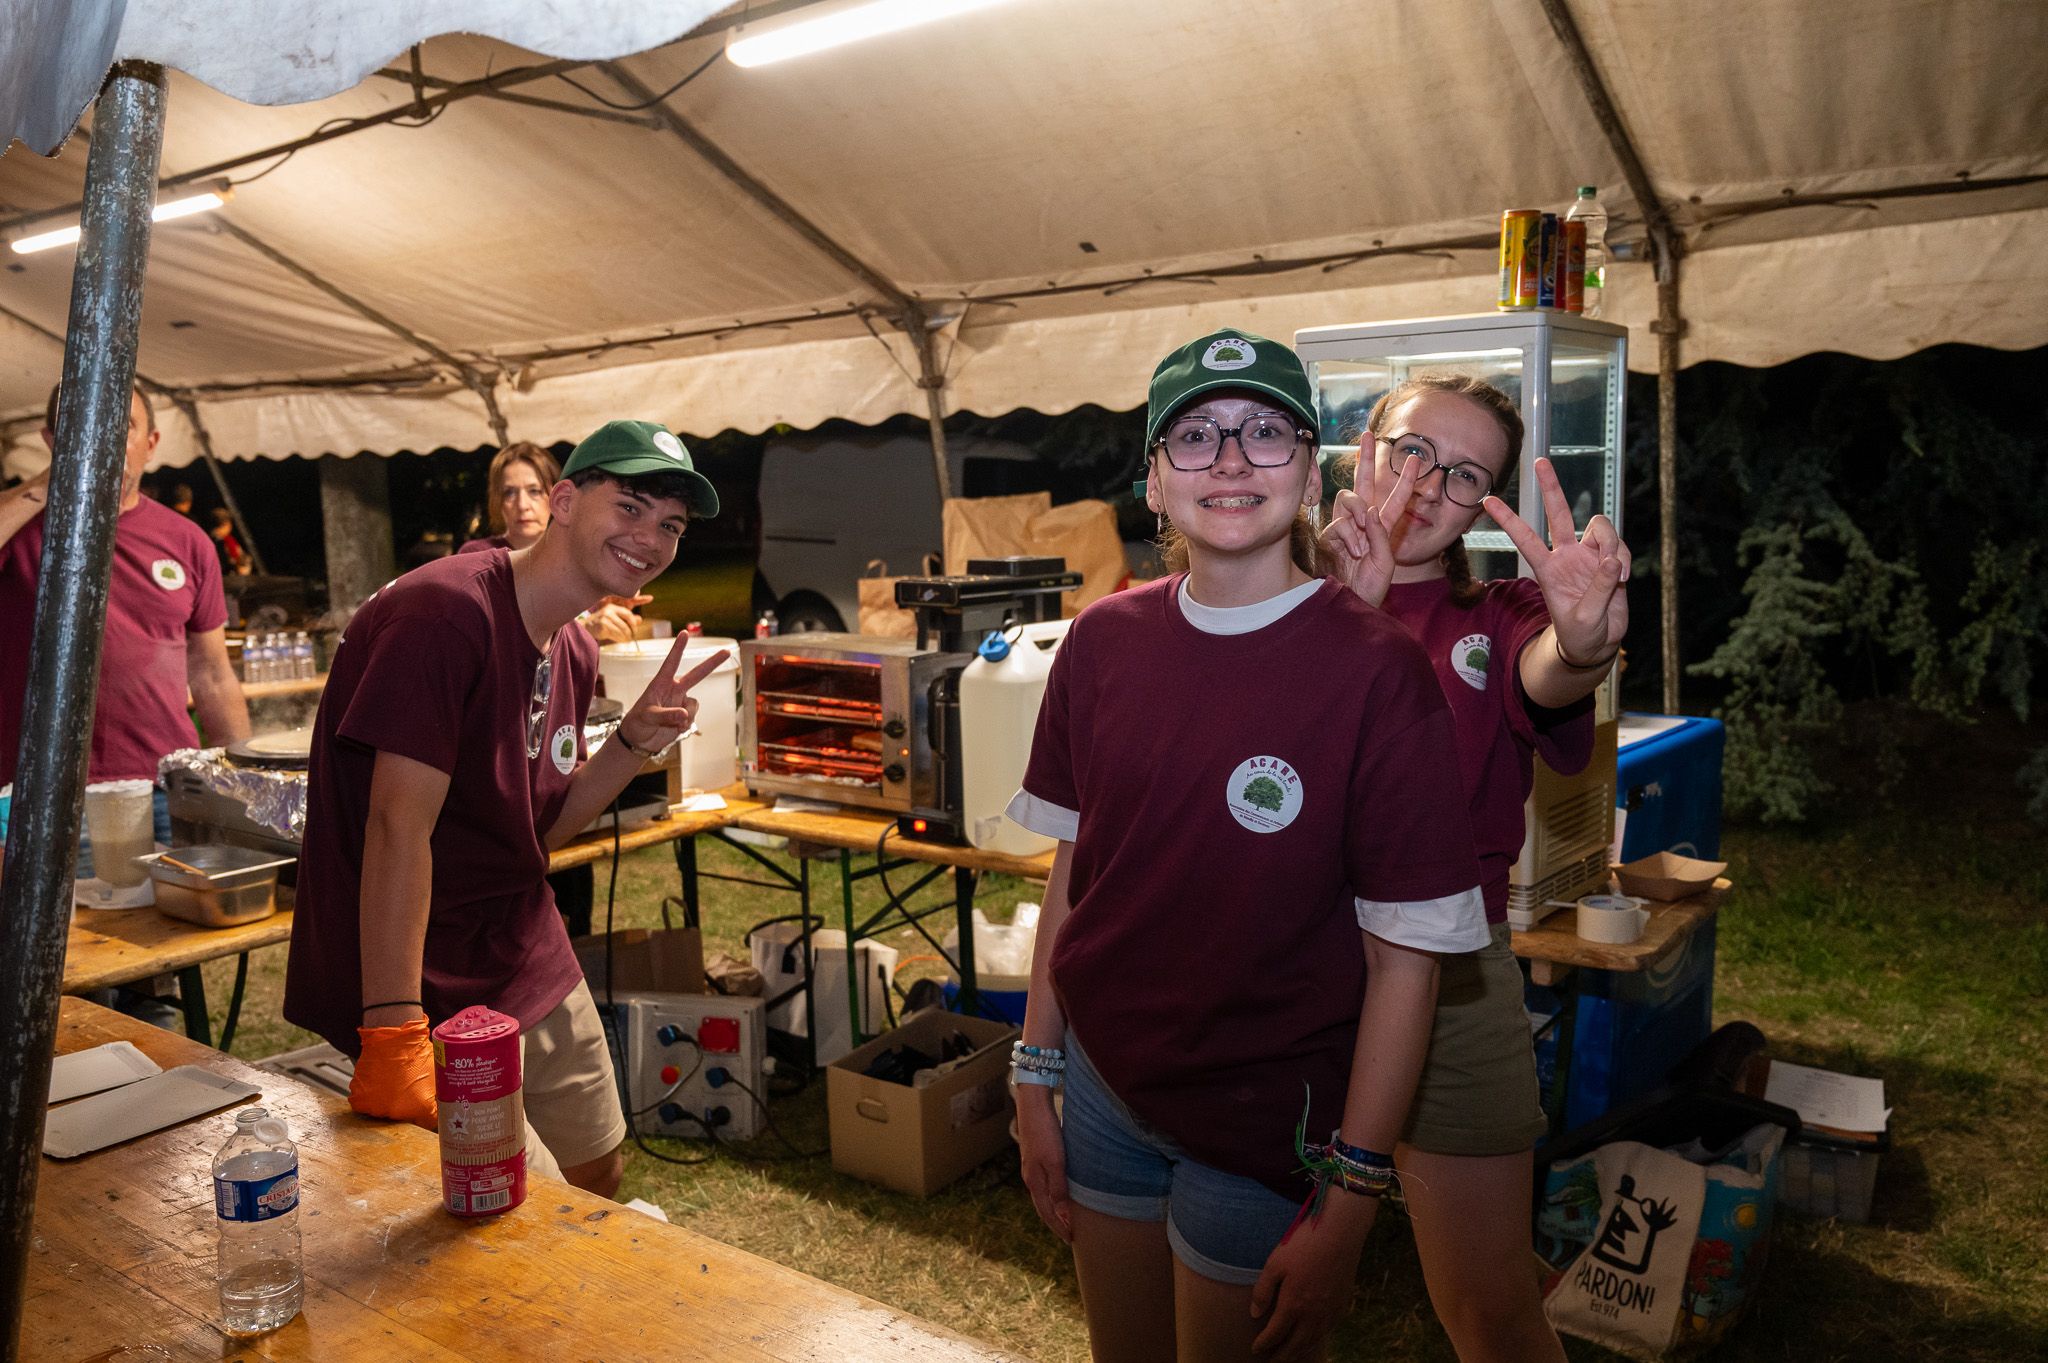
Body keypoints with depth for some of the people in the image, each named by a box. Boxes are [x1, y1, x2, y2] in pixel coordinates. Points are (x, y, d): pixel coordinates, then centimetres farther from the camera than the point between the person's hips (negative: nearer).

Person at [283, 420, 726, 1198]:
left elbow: (541, 827, 9)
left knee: (597, 1175, 20)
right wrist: (394, 1038, -31)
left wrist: (635, 741, -6)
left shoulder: (571, 651, 6)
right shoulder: (447, 610, -22)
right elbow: (399, 828, -27)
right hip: (427, 992, -9)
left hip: (531, 965, 9)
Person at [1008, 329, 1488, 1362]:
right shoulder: (1103, 642, -3)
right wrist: (1035, 1081, 6)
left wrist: (1347, 1207, -14)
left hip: (1267, 1124, -4)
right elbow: (1070, 873, 5)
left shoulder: (1375, 669, -17)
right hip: (1104, 1085, 4)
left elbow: (1405, 958, -15)